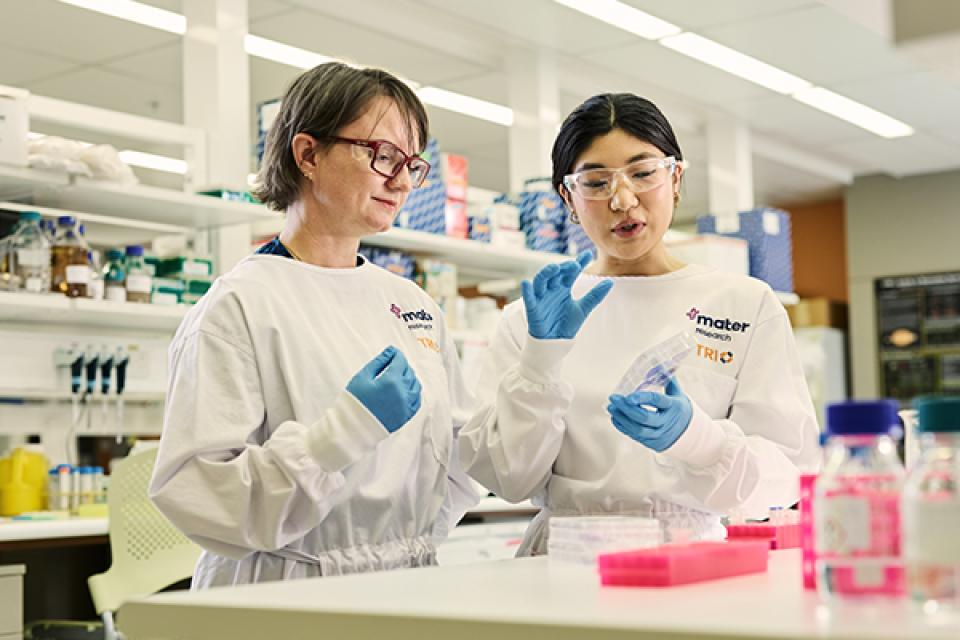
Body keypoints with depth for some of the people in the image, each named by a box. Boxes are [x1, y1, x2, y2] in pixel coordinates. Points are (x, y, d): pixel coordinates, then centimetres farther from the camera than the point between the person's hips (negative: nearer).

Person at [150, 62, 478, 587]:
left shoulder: (415, 305, 15)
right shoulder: (240, 304, -6)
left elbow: (465, 454, 20)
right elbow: (195, 496, -16)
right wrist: (349, 426, -22)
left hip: (410, 593, 5)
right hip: (288, 602, -4)